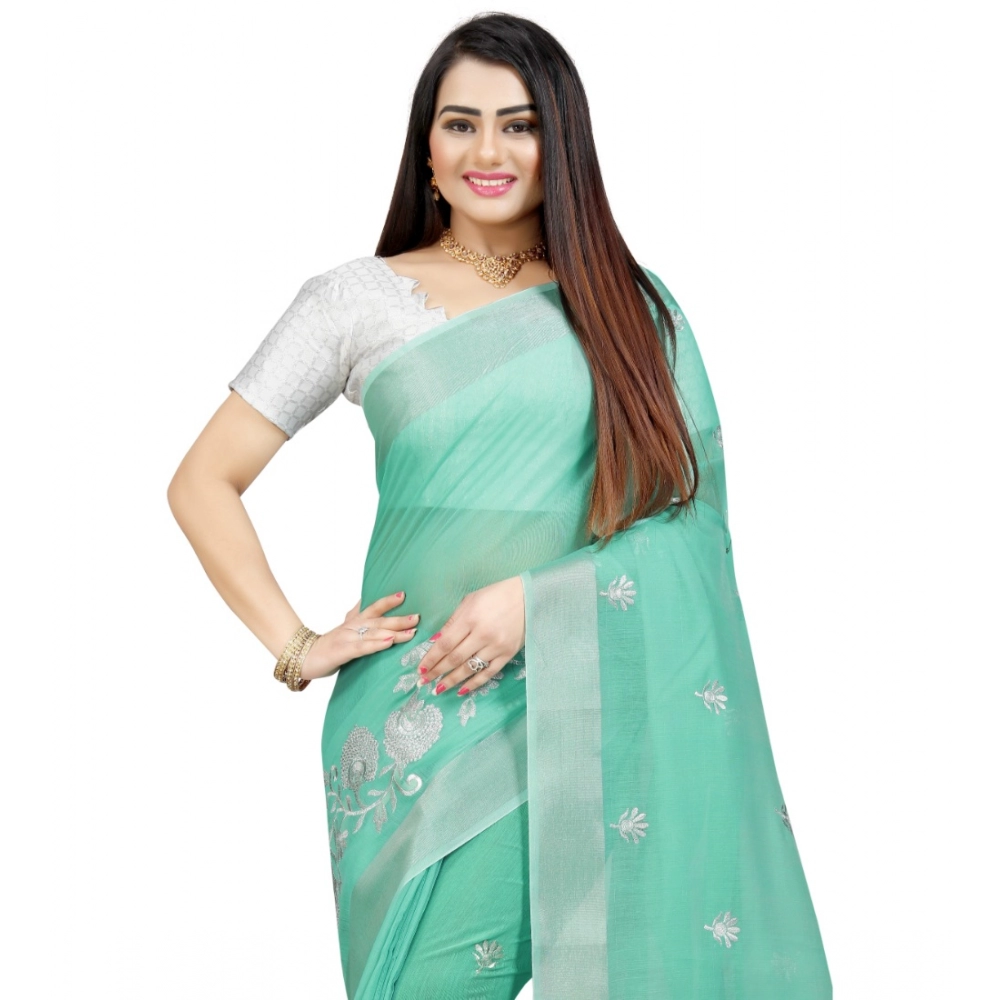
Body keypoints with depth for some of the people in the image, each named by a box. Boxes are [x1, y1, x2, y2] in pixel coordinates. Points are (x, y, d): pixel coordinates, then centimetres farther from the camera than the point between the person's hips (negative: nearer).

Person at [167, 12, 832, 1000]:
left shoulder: (632, 306, 6)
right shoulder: (359, 300, 2)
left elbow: (690, 518, 0)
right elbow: (202, 483, 3)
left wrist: (538, 598, -14)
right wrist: (297, 649, -7)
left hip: (594, 716, 1)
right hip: (427, 722, -1)